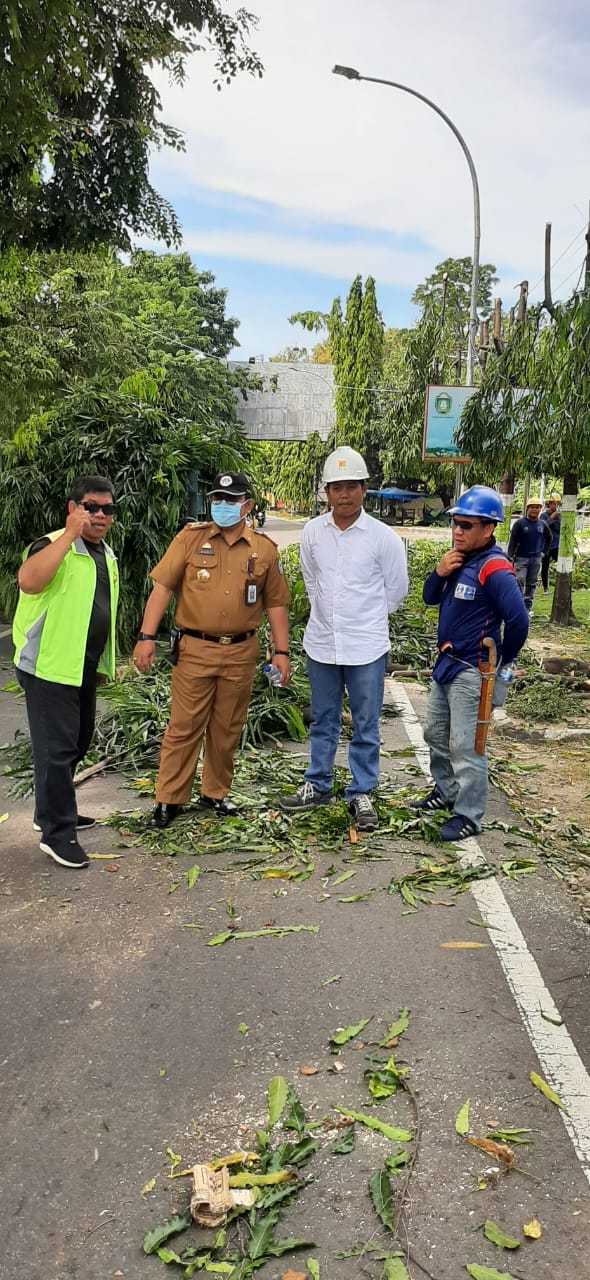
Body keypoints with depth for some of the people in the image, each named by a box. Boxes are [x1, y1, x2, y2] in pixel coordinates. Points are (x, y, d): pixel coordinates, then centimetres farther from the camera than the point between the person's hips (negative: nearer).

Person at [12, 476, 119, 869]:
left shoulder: (107, 554, 13)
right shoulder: (54, 545, -14)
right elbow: (28, 581, -36)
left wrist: (103, 661, 21)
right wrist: (70, 534, -32)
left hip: (84, 668, 9)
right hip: (49, 667, -9)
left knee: (78, 743, 17)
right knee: (56, 748, -5)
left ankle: (55, 812, 33)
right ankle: (57, 833, 4)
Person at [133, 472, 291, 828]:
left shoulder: (264, 549, 5)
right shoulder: (190, 539, 0)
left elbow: (275, 603, 10)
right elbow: (163, 587, -3)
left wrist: (282, 651, 5)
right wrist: (147, 637, -10)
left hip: (241, 653, 2)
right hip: (195, 650, -2)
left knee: (227, 729, 12)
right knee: (184, 727, 1)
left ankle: (216, 793, 28)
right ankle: (169, 799, 13)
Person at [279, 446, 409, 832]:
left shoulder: (384, 537, -10)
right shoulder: (312, 532, -1)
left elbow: (396, 591, 2)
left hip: (366, 647, -3)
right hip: (321, 643, 3)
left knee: (366, 726, 7)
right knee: (323, 721, 17)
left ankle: (361, 793, 22)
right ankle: (318, 785, 32)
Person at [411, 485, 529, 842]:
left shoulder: (494, 568, -21)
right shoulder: (459, 560, 7)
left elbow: (518, 620, -28)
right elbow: (431, 599, 13)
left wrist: (502, 661, -14)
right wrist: (439, 573, -8)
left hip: (472, 672, -9)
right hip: (447, 664, 10)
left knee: (465, 746, -2)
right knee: (436, 734, 21)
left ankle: (469, 816, 11)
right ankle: (446, 792, 38)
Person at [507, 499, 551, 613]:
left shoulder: (542, 524, 7)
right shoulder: (520, 523, -6)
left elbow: (548, 538, 24)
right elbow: (513, 541, -8)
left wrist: (544, 551, 14)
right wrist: (510, 557, -15)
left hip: (536, 559, 4)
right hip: (521, 558, -4)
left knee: (532, 583, 8)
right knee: (519, 581, -15)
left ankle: (527, 607, 16)